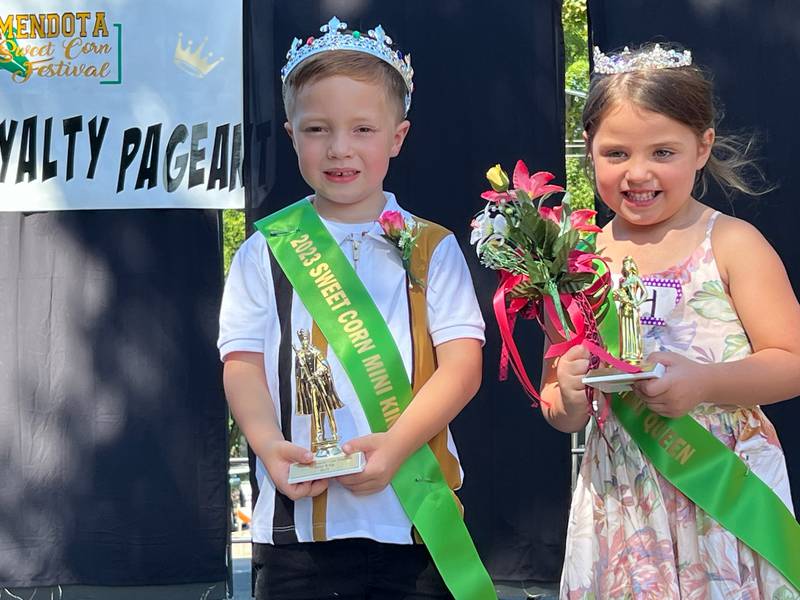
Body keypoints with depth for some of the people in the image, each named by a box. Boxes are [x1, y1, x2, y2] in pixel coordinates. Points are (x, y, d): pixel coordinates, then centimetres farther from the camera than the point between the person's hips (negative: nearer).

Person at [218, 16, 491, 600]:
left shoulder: (432, 248, 5)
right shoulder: (266, 251, 8)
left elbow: (462, 364, -3)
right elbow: (243, 363, 3)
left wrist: (396, 444, -18)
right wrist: (269, 445, -16)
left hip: (415, 514, 0)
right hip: (299, 517, 0)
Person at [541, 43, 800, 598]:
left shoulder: (732, 243, -5)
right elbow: (561, 414, 8)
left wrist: (702, 382, -25)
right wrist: (567, 402, -14)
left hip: (727, 487, -2)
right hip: (620, 495, 2)